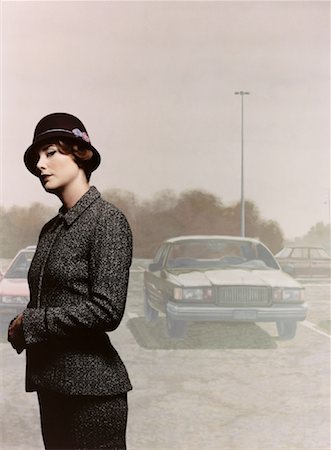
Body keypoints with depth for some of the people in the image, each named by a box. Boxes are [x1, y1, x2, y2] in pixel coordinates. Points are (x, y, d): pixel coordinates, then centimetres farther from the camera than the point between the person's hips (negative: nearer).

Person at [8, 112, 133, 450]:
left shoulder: (107, 220, -10)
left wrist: (29, 324, -11)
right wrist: (20, 328, -3)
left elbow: (107, 310, -18)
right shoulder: (51, 229, 12)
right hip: (51, 382, 7)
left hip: (92, 386, -7)